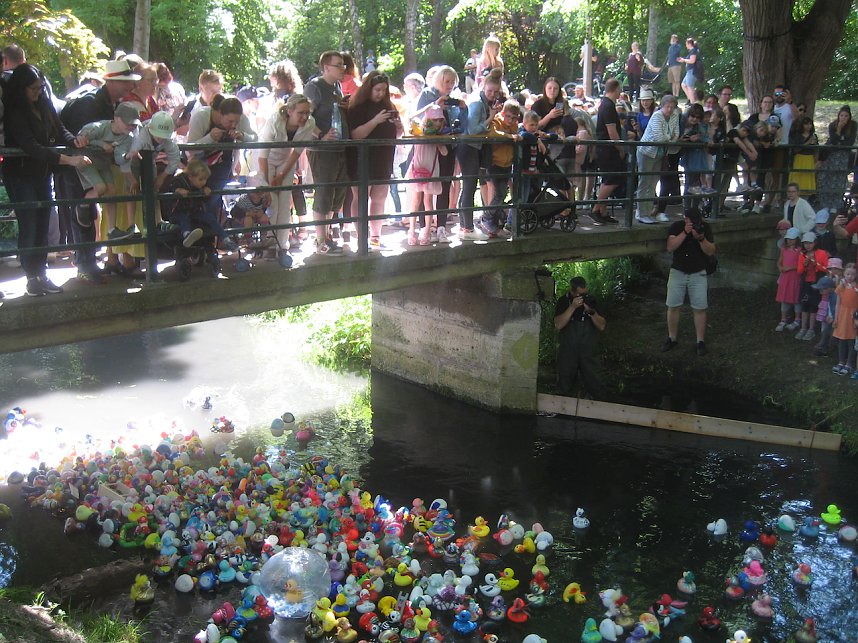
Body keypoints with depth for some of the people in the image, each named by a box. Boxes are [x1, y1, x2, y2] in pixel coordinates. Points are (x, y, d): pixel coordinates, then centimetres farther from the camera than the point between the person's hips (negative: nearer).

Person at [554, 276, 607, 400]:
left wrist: (591, 311, -17)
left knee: (595, 387, -3)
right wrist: (573, 307, -20)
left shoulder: (591, 300, 3)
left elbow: (602, 326, -1)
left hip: (589, 352, 0)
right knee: (566, 388, 9)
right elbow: (558, 325, -14)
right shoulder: (563, 301, 0)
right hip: (567, 353, 0)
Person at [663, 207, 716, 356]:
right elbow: (670, 247, -19)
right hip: (677, 272, 0)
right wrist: (685, 233, -27)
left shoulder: (705, 228, -4)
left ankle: (701, 341, 5)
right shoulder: (676, 227, -6)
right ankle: (672, 338, 15)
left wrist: (701, 238, -24)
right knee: (673, 306, 2)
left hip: (698, 274, 0)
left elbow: (711, 251, -8)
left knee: (700, 309, -2)